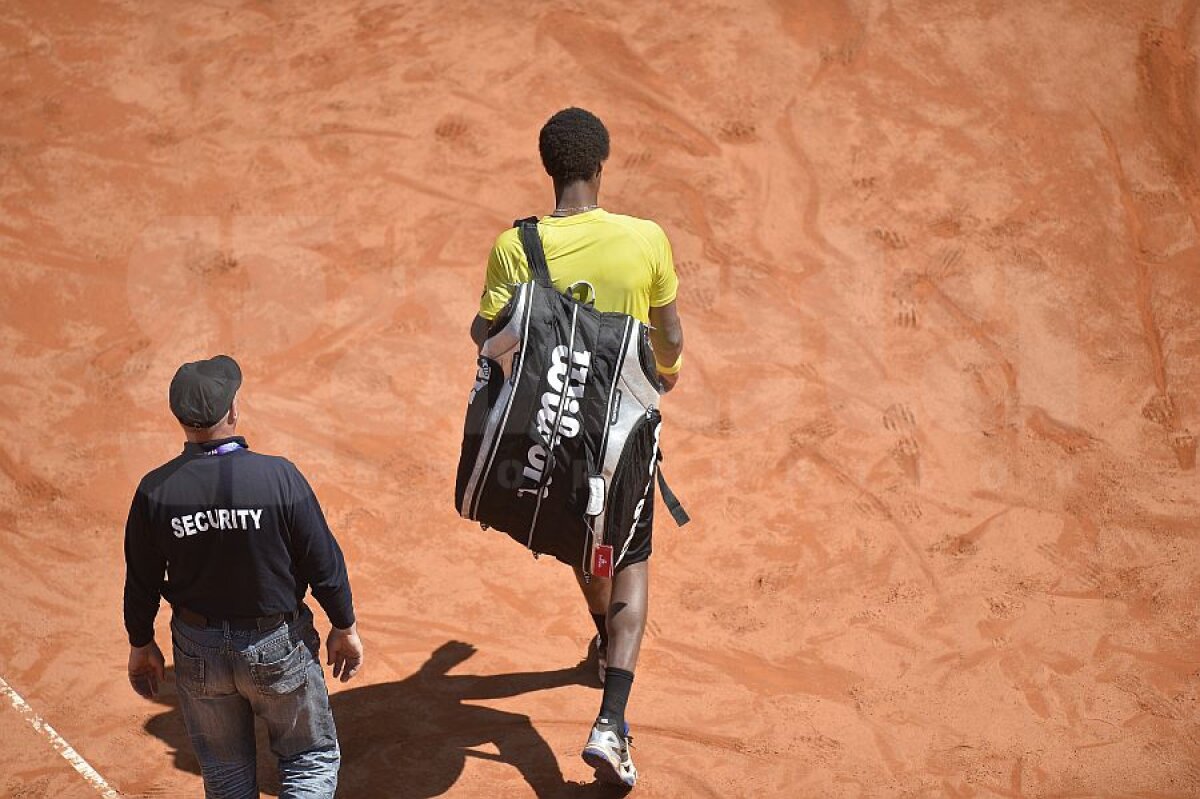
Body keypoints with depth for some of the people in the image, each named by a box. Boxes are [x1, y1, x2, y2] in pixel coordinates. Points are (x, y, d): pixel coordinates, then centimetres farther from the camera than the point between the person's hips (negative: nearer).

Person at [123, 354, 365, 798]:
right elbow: (324, 564, -11)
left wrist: (141, 644, 15)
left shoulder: (154, 492, -14)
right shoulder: (279, 477, -21)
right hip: (277, 646, -2)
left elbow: (141, 583, -2)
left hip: (198, 650, 2)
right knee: (312, 760, 16)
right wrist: (345, 627, 5)